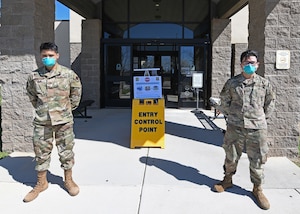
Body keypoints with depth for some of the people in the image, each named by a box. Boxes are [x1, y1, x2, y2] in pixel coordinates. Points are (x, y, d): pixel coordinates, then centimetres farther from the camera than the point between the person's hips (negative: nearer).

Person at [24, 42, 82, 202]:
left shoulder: (68, 74, -5)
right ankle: (41, 183, 27)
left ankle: (68, 180, 27)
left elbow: (76, 92, 10)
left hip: (64, 121, -1)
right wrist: (39, 109, 11)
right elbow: (31, 95, 16)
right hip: (42, 122, 1)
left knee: (66, 151, 9)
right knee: (41, 153, 9)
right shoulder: (34, 76, -1)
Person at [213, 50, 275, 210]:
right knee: (231, 156, 13)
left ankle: (257, 189, 25)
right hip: (235, 127, 0)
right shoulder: (232, 83, 0)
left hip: (257, 128, 0)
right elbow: (224, 102, 11)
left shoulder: (264, 84, 1)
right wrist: (230, 115, 7)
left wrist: (261, 118, 10)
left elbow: (270, 103, 12)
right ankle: (228, 180, 36)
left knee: (257, 160, 7)